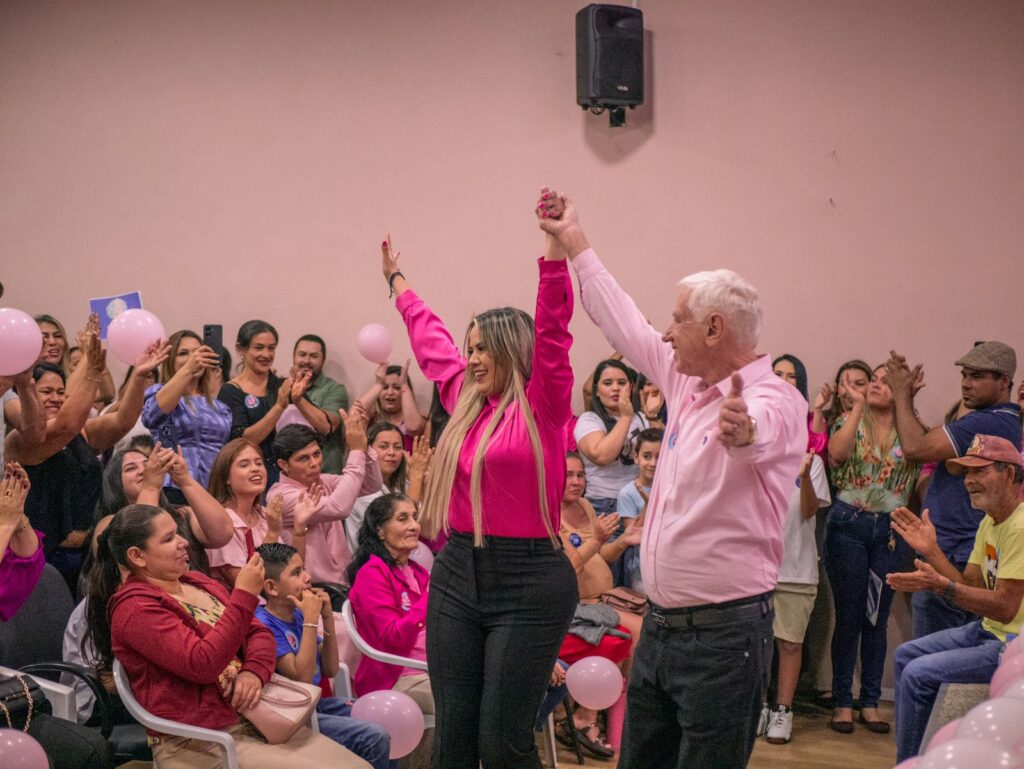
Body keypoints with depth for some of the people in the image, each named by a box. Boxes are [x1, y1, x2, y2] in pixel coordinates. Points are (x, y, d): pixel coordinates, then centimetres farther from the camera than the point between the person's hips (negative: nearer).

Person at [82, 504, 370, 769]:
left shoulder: (199, 582, 15)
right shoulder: (135, 607, -11)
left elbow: (259, 633, 14)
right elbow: (202, 664, -22)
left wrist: (255, 671, -8)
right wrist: (244, 595, -21)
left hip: (255, 719, 8)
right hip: (199, 743, -8)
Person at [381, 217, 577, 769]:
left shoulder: (542, 405, -6)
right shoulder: (465, 400, 12)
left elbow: (552, 330, -19)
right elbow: (431, 339, 27)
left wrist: (556, 247, -29)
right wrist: (397, 280, 41)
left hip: (529, 583, -6)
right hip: (457, 576, 6)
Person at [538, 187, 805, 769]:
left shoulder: (777, 400, -16)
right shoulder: (687, 383, 9)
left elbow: (762, 429, -40)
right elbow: (626, 324, 21)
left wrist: (741, 431, -64)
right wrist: (575, 242, 27)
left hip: (723, 634, -8)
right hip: (661, 627, 8)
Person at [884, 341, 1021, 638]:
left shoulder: (988, 423, -18)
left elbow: (916, 447, -21)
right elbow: (931, 443, 18)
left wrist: (902, 394, -7)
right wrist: (905, 398, 10)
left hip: (951, 560, -11)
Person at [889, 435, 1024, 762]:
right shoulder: (990, 522, 10)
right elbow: (970, 587, 8)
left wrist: (940, 585, -33)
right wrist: (931, 550, -2)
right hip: (988, 630, 10)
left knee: (919, 674, -18)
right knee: (905, 656, 10)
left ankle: (908, 762, 0)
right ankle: (907, 754, 18)